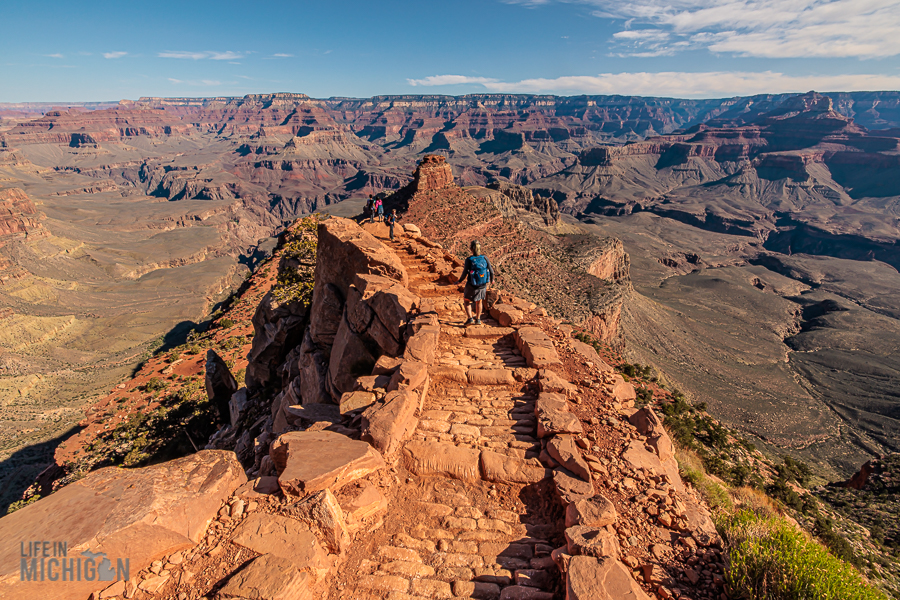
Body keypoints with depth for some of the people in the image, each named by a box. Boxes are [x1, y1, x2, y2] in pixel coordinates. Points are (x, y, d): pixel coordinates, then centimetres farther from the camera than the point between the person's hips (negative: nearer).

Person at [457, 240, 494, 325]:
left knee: (467, 301, 20)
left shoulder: (469, 260, -16)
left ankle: (470, 318, 9)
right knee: (479, 301, 25)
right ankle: (478, 319, 32)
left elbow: (465, 274, -16)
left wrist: (459, 281, 2)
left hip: (471, 285, -3)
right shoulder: (485, 258, -8)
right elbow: (491, 271, -5)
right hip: (483, 285, 3)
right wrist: (492, 279, 15)